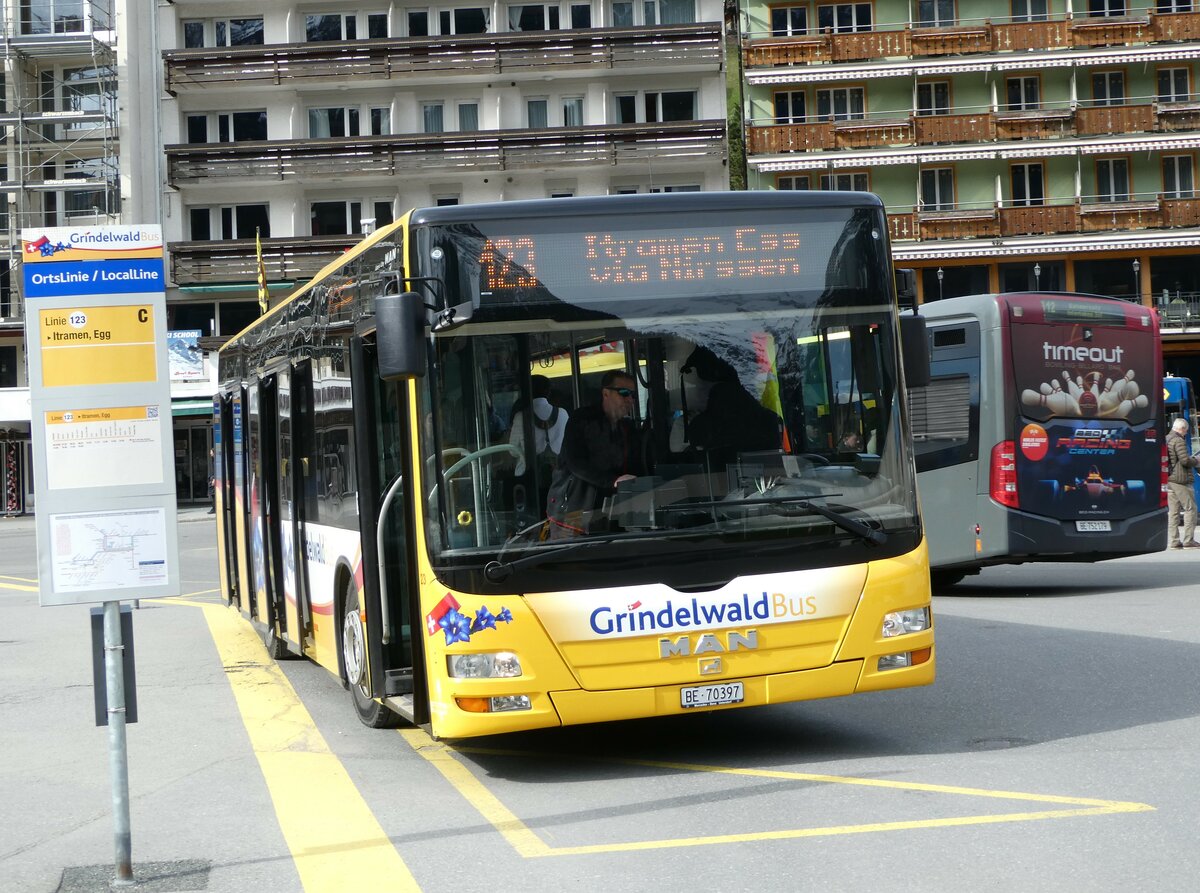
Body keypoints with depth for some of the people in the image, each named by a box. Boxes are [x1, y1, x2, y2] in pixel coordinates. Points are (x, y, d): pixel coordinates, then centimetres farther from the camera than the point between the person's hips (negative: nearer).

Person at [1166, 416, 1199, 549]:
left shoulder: (1166, 439, 15)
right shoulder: (1178, 441, -13)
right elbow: (1185, 460, -20)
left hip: (1169, 479, 9)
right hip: (1180, 480, -9)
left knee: (1173, 511, 9)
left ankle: (1174, 541, 8)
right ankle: (1188, 540, -6)